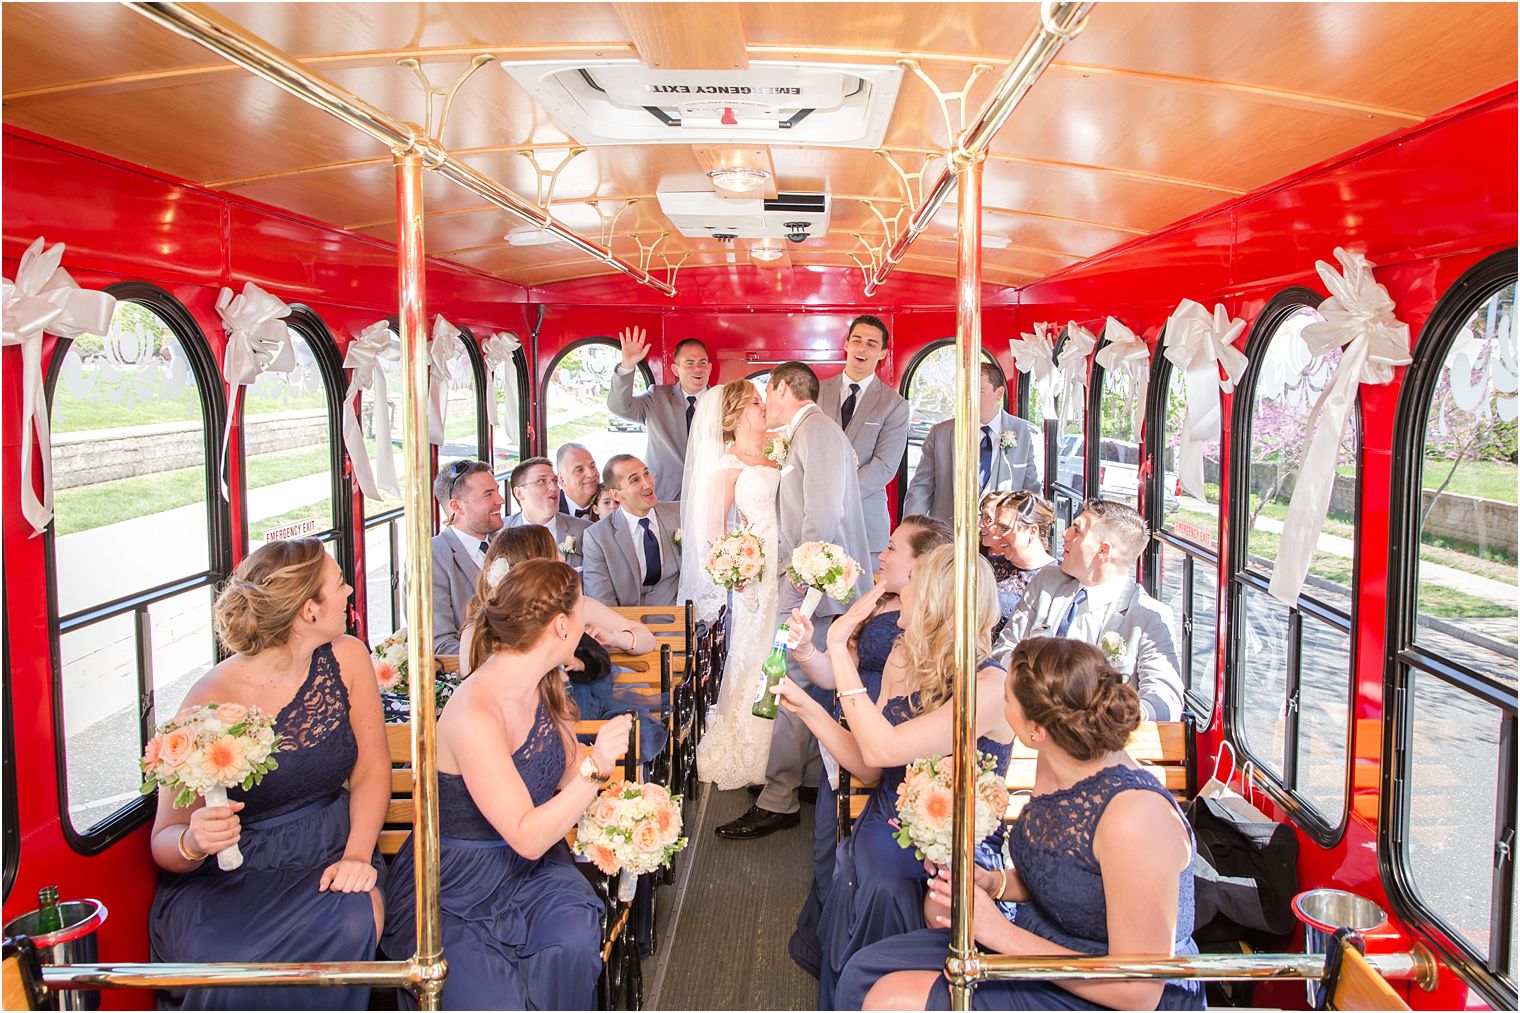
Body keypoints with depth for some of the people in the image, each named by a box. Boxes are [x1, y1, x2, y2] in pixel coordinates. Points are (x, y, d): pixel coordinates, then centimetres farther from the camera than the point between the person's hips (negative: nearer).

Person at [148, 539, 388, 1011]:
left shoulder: (346, 659, -5)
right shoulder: (213, 702, -15)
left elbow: (372, 770, 1)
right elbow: (164, 840, -8)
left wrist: (357, 854, -14)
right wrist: (194, 842, -32)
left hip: (323, 859, 3)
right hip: (223, 880, -2)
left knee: (355, 922, -29)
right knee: (229, 965, -32)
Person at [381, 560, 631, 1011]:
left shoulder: (543, 684, 0)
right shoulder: (475, 715, -26)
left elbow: (569, 775, 10)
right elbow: (526, 837, -24)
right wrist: (595, 768, -32)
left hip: (531, 871, 6)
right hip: (453, 892, -6)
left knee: (574, 940, -22)